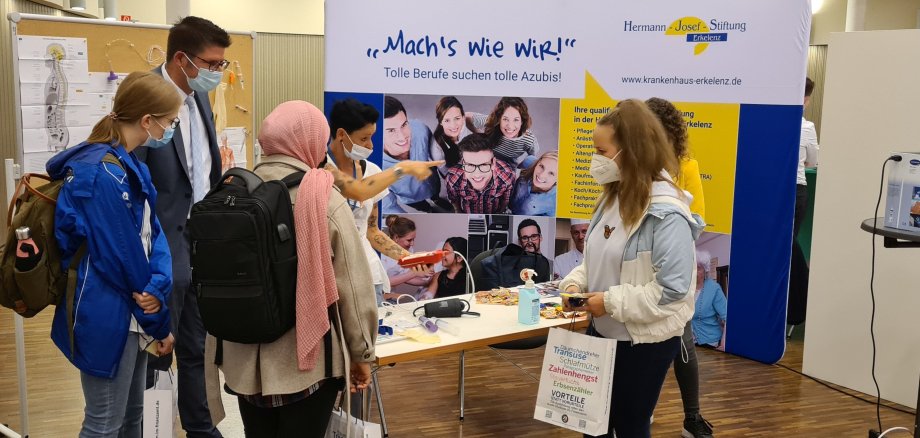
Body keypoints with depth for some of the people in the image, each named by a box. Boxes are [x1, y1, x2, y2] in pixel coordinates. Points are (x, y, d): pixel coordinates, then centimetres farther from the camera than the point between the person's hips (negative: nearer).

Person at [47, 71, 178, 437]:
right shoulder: (101, 174, -23)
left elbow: (152, 232, 3)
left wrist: (158, 285, -17)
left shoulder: (129, 165, 8)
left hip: (129, 314, 10)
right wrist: (159, 323, -10)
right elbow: (122, 256, -21)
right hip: (107, 318, -10)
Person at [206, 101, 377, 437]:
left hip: (244, 360, 4)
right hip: (307, 360, -4)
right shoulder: (325, 200, -14)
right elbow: (353, 286, -12)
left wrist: (219, 352, 23)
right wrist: (362, 353, 2)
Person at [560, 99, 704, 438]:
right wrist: (576, 283, -5)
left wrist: (611, 301, -22)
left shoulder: (666, 213, -22)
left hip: (646, 342, -8)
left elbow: (673, 288, -27)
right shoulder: (613, 198, 5)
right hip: (603, 332, 8)